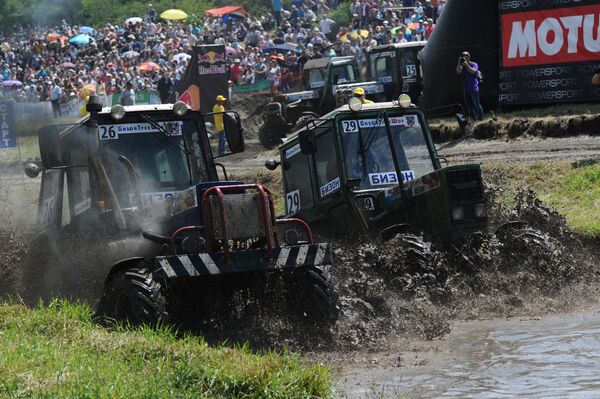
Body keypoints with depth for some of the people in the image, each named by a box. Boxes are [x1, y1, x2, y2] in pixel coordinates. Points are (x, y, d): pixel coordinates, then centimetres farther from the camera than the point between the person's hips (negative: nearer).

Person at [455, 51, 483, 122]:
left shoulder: (474, 64, -4)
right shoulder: (463, 66, 9)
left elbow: (473, 71, -22)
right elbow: (458, 72, -6)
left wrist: (466, 64, -22)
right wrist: (459, 63, -11)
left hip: (474, 88, -6)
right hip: (466, 88, 6)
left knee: (476, 104, -5)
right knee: (469, 105, 7)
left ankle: (480, 119, 2)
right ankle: (474, 119, 15)